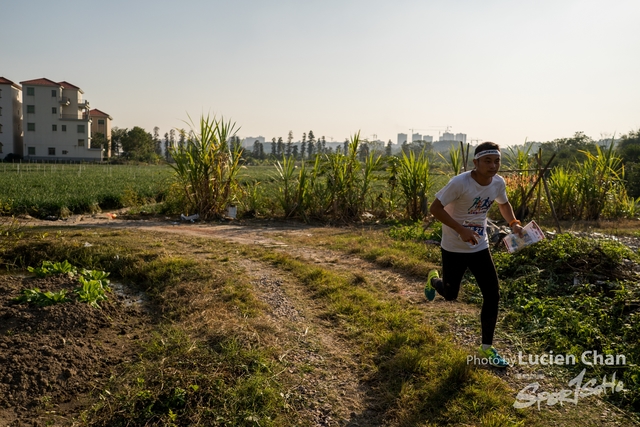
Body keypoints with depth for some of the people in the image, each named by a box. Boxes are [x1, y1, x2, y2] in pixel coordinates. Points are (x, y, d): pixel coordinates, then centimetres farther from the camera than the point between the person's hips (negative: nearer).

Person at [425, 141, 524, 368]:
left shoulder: (498, 183, -5)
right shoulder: (460, 183, -25)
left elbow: (504, 203, 16)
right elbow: (434, 208, -23)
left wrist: (513, 223, -3)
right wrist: (461, 230, -32)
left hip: (480, 247, 5)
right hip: (454, 248, -5)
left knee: (493, 295, -1)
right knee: (450, 295, 11)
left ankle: (486, 348, 15)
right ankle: (433, 279, 49)